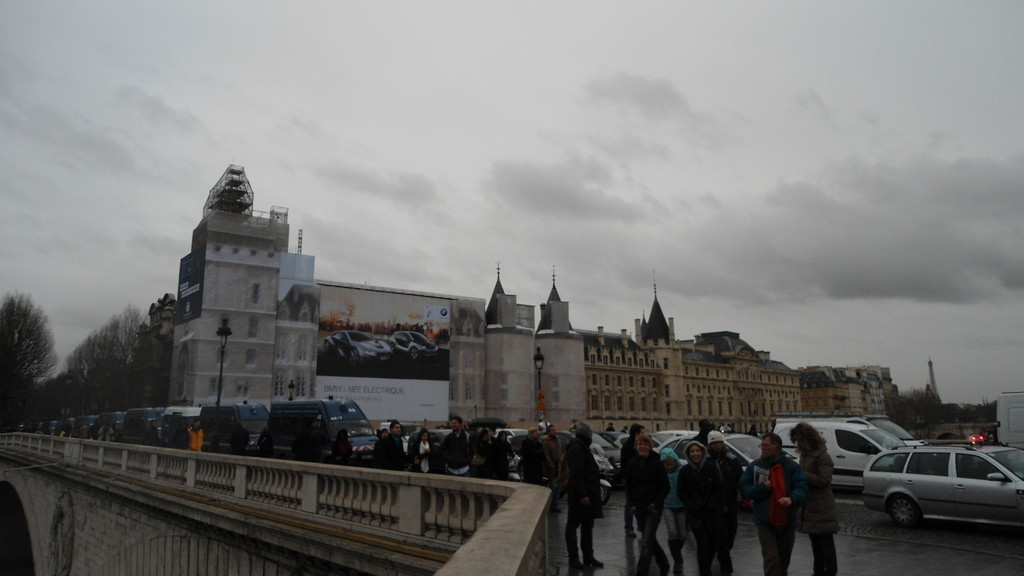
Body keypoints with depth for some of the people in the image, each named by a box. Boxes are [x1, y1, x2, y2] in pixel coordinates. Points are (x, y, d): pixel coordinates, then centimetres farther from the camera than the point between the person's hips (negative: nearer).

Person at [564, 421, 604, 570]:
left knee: (587, 525, 15)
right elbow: (576, 473, -23)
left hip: (586, 493, 11)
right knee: (573, 524, -1)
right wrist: (582, 494, -25)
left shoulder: (581, 446, 17)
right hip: (580, 495, -11)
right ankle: (573, 558, 5)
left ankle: (588, 557, 23)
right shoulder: (577, 448, -16)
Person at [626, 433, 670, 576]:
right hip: (639, 508, 5)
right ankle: (664, 564, 37)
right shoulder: (633, 463, 4)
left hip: (654, 507, -5)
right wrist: (632, 504, 3)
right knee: (651, 539, 16)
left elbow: (665, 487, -4)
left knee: (647, 541, -11)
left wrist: (655, 503, -11)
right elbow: (629, 485, 12)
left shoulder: (657, 463, -7)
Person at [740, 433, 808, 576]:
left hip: (787, 522, 2)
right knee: (771, 560, -10)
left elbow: (801, 487, -13)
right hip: (765, 522, -2)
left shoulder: (792, 467, -2)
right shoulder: (754, 466, -1)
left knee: (784, 559, 20)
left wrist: (792, 498, -33)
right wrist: (763, 488, -17)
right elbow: (744, 489, -2)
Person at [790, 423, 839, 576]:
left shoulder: (823, 456, -14)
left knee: (826, 541, 1)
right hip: (809, 506, 8)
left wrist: (802, 474, -23)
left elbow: (824, 480, -21)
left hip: (822, 508, -8)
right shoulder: (804, 455, 12)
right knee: (815, 541, 16)